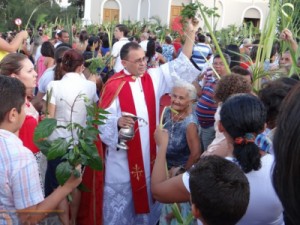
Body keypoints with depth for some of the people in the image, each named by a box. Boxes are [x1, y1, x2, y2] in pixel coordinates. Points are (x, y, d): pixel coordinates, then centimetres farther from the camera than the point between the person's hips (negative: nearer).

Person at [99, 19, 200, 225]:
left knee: (148, 192, 20)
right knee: (121, 198, 8)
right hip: (123, 155, -5)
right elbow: (103, 120, -14)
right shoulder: (114, 85, -14)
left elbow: (180, 64, 3)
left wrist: (191, 34, -3)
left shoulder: (154, 78, 2)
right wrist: (118, 122, -35)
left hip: (149, 152, 5)